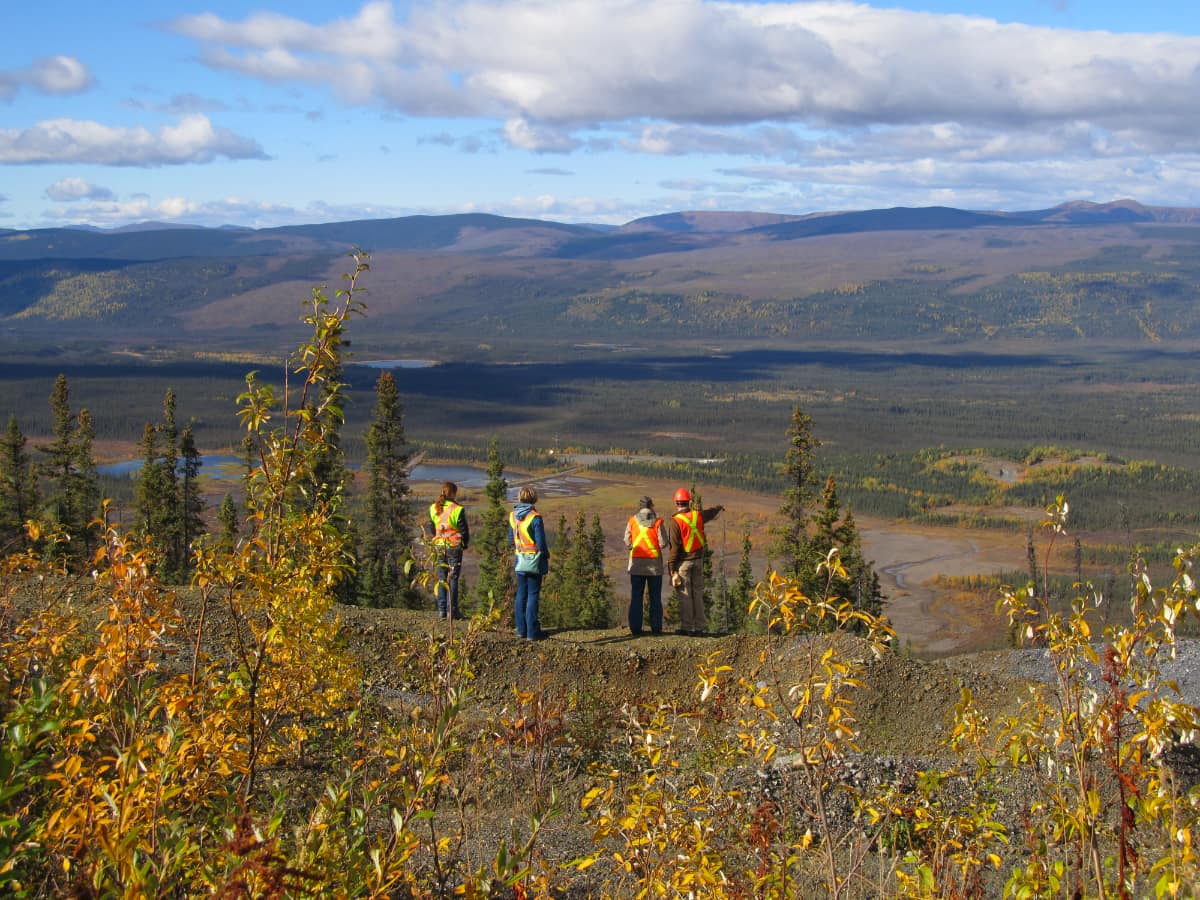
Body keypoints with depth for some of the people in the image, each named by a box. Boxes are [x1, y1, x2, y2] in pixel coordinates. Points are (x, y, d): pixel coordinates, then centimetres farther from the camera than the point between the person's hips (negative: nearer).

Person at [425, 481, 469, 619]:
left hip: (438, 547, 4)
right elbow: (464, 530, -7)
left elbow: (428, 528, 8)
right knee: (453, 579, 1)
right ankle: (452, 611, -2)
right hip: (454, 547, -4)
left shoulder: (433, 508, 3)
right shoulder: (457, 510, -11)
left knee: (441, 579, 10)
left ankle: (442, 610, 7)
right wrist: (465, 544, 11)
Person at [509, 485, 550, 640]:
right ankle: (532, 632, -1)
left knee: (521, 594, 13)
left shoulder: (513, 516, 2)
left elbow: (511, 538, 10)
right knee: (533, 595, -1)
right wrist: (546, 556, 2)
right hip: (534, 561, -6)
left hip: (520, 561, 6)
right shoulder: (535, 517, -17)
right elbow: (541, 542, -15)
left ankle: (521, 629, 16)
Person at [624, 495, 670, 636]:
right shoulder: (657, 521, -4)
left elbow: (627, 542, 1)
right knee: (655, 597, 6)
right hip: (654, 563, -1)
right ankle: (656, 627, 3)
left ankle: (635, 627, 1)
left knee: (636, 596, 5)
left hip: (636, 563, 1)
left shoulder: (632, 520, 0)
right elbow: (664, 543, -8)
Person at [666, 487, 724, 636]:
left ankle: (686, 627, -2)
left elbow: (674, 547, -16)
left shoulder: (675, 521, -14)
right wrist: (719, 507, 49)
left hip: (683, 562, -5)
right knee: (698, 594, 10)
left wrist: (672, 567, -11)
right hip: (698, 560, 5)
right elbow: (712, 512, 25)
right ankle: (699, 627, 11)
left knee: (685, 596, -2)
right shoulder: (698, 515, 2)